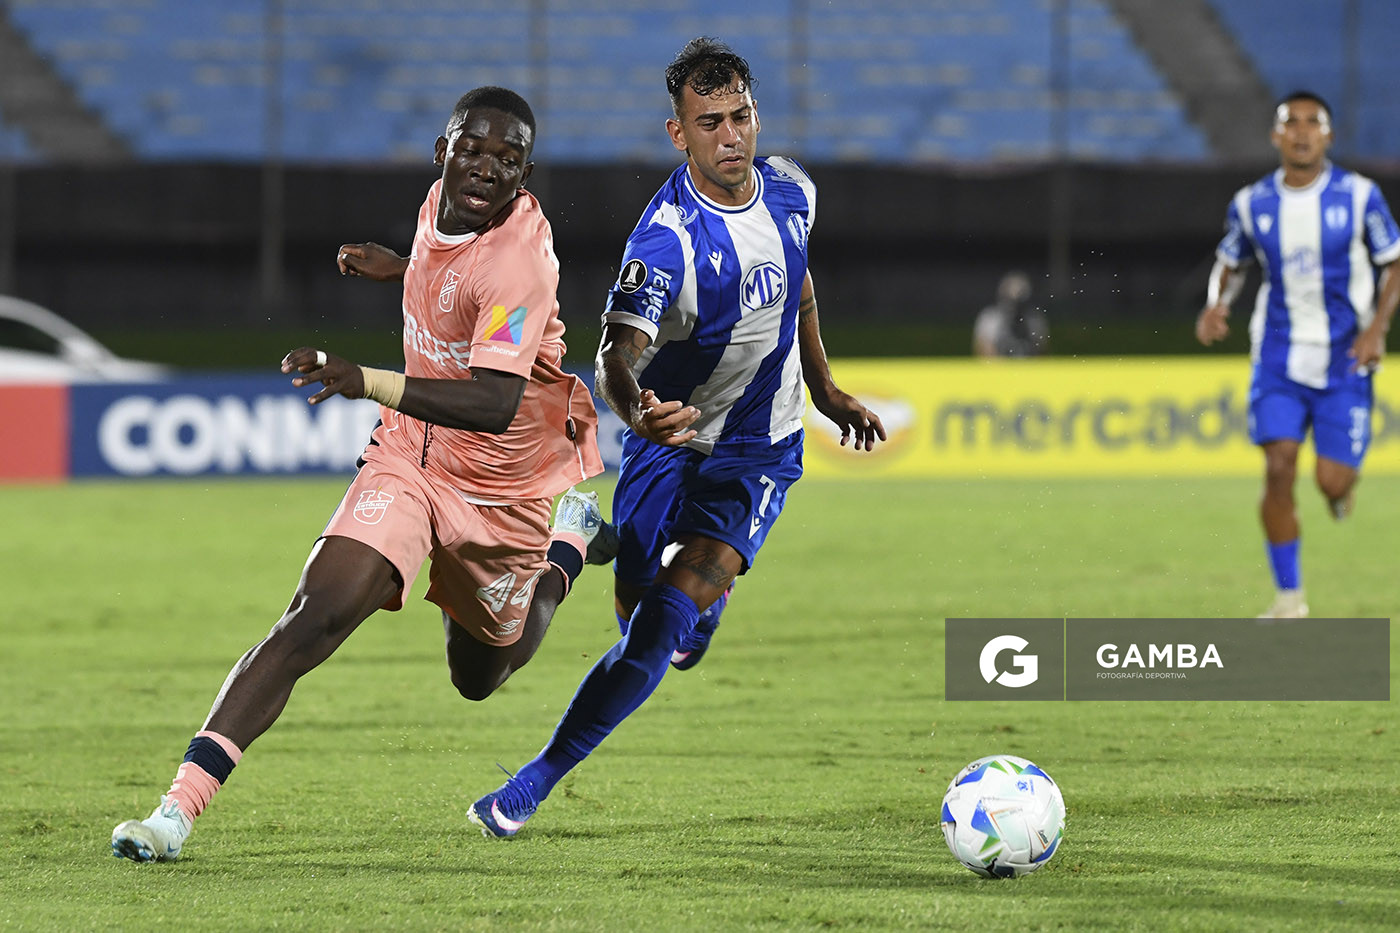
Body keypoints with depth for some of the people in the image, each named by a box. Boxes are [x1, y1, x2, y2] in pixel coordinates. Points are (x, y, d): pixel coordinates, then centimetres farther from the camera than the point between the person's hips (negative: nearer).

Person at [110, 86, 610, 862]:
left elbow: (496, 404, -44)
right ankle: (179, 807, -25)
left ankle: (571, 542, 48)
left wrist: (366, 383, -54)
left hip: (501, 488, -4)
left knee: (480, 675, 19)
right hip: (408, 458, 4)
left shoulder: (518, 261, -30)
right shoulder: (442, 198, -6)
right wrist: (399, 267, 21)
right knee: (317, 617, -19)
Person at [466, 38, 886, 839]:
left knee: (665, 623, -17)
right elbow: (618, 352, -38)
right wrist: (636, 407, -60)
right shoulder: (667, 237, -25)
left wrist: (825, 389, 21)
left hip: (758, 456, 2)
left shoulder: (791, 191, -6)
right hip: (669, 441, -2)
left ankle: (538, 781, -12)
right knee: (635, 613, 7)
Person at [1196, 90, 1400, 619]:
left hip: (1344, 360, -1)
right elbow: (1229, 264, 15)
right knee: (1279, 468, -13)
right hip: (1279, 358, 1)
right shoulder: (1251, 204, 0)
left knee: (1333, 481, -8)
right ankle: (1288, 597, -1)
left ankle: (1344, 483, 33)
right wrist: (1215, 306, -7)